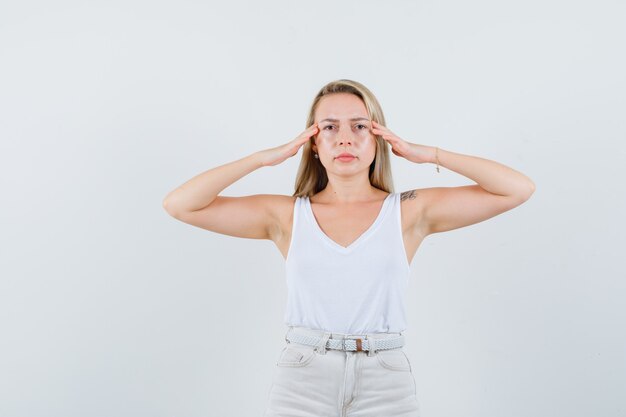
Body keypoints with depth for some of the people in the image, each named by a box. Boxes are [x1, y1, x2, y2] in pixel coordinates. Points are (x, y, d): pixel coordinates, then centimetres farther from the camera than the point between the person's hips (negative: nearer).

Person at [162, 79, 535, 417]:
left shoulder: (409, 211, 4)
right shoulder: (287, 215, 5)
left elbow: (519, 189, -1)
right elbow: (179, 205, 0)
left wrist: (428, 154, -2)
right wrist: (267, 157, -2)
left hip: (387, 382, 0)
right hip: (302, 380, 0)